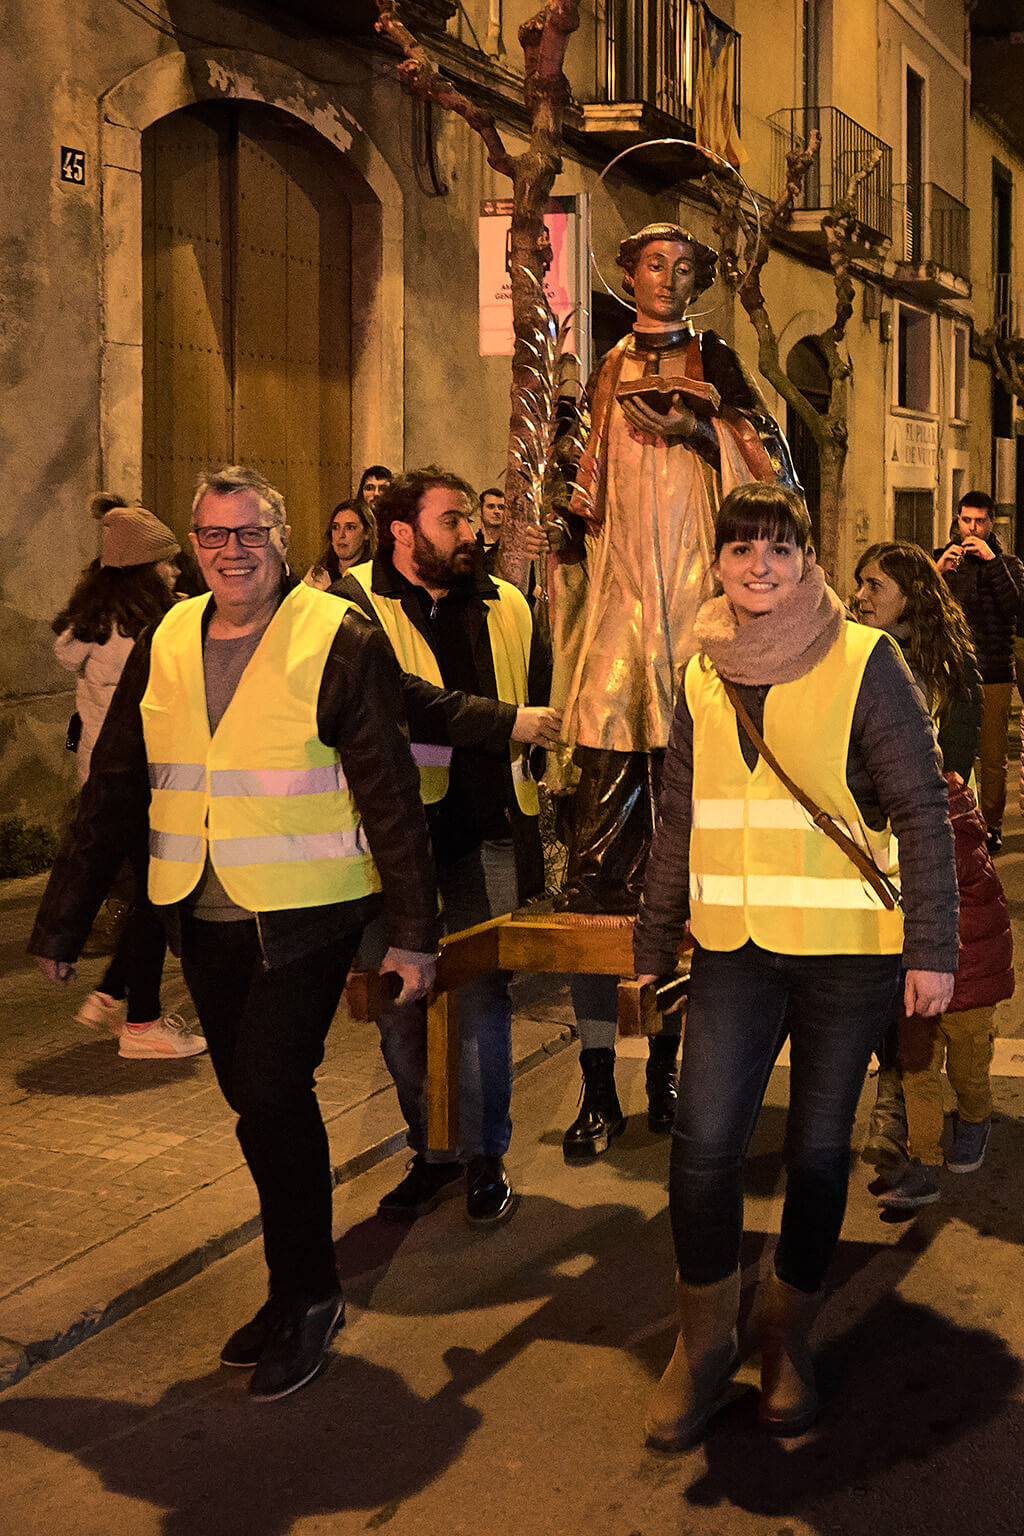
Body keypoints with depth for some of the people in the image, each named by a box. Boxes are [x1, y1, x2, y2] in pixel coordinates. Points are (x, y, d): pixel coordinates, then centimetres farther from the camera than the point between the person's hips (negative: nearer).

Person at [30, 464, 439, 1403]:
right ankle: (302, 1288, 30)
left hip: (304, 914, -5)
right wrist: (63, 922, 10)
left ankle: (305, 1297, 12)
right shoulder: (164, 647, 8)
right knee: (259, 1102, 13)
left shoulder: (340, 641, -7)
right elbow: (114, 792, 10)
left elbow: (390, 792, -7)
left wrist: (414, 928, -8)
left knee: (271, 1098, -10)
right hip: (204, 919, 5)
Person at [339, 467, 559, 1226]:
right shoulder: (358, 602, -4)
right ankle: (434, 1151, 27)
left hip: (484, 834, 2)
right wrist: (502, 724, -19)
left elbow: (546, 701, 21)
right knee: (398, 1002, 8)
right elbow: (395, 697, -20)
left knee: (483, 997, 3)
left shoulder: (506, 608, 10)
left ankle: (486, 1157, 21)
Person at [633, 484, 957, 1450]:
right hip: (736, 944, 3)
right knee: (702, 1141, -8)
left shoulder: (862, 661, -4)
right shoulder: (706, 674, 8)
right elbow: (678, 817, 14)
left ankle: (789, 1335, 30)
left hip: (847, 945, -2)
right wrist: (653, 942, 14)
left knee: (818, 1149, 8)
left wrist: (931, 946, -9)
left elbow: (920, 808, -4)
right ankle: (704, 1340, 14)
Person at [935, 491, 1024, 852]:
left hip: (993, 675, -1)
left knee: (992, 756, 1)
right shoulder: (938, 559, 11)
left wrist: (992, 561, -17)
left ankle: (992, 824, 13)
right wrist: (937, 572, -16)